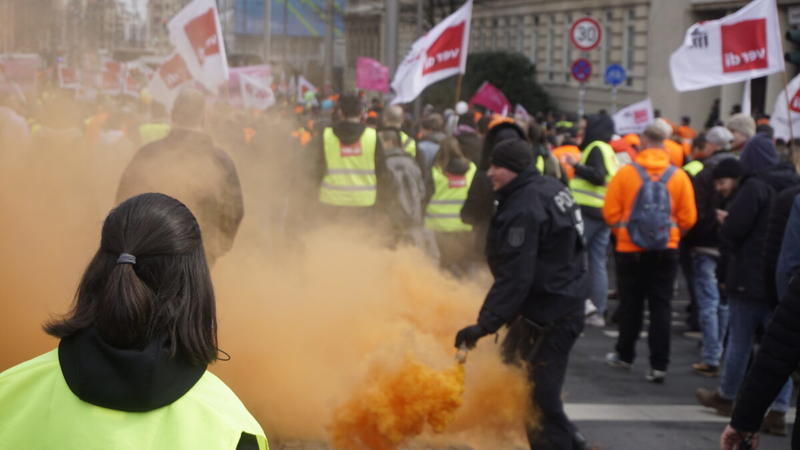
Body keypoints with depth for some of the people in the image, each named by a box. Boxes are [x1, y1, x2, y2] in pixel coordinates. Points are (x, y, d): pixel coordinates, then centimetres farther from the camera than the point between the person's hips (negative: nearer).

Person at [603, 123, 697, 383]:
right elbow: (688, 218, -4)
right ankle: (659, 364, 1)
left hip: (630, 249, 0)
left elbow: (610, 213, -7)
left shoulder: (626, 172, -8)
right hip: (666, 251, 1)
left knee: (631, 304, 13)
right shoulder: (678, 176, -4)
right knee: (661, 306, 5)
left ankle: (625, 355, 26)